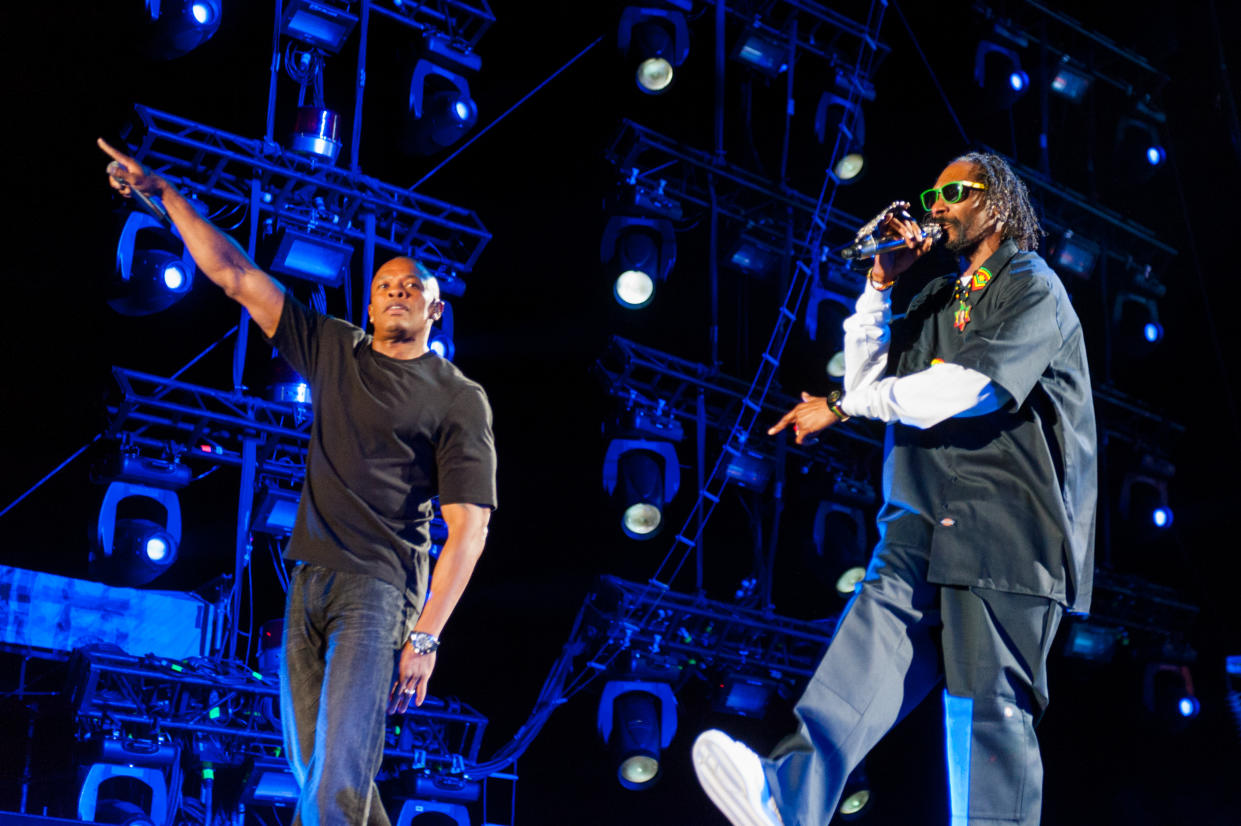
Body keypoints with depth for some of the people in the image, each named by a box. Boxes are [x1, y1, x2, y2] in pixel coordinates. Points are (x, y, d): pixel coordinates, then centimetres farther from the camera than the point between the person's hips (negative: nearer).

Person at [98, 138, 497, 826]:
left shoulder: (459, 399, 0)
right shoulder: (334, 350, 14)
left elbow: (468, 526, -6)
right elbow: (232, 272, 14)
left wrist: (426, 634, -14)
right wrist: (161, 192, 9)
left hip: (379, 586, -5)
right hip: (309, 581, 6)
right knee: (314, 769, 5)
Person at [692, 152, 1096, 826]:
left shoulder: (1032, 290, 2)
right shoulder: (935, 300, 25)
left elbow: (965, 386, -13)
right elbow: (866, 379, 18)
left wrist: (840, 408, -9)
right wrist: (880, 283, 10)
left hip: (1005, 524, -5)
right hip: (926, 518, 5)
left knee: (988, 703, -7)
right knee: (875, 643, -18)